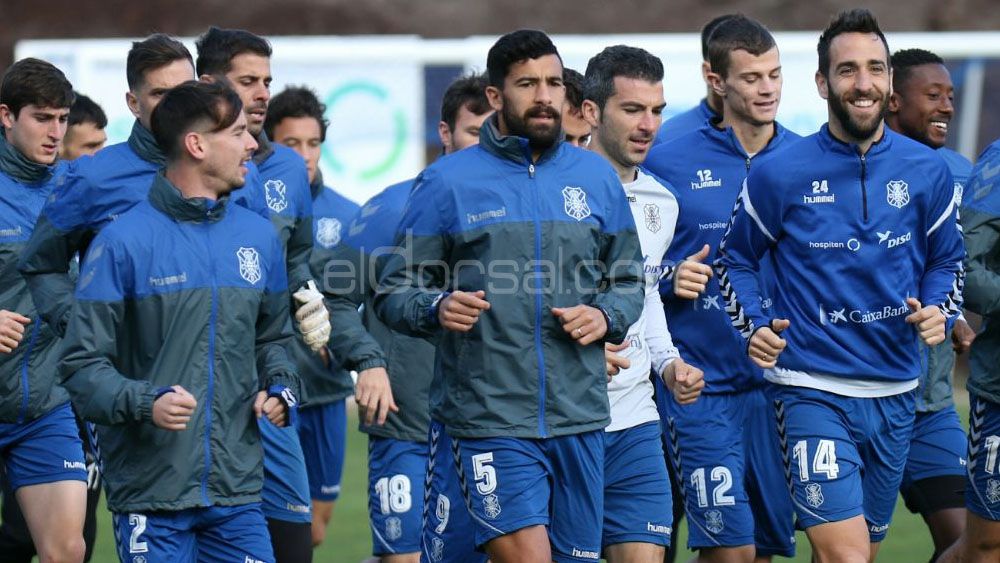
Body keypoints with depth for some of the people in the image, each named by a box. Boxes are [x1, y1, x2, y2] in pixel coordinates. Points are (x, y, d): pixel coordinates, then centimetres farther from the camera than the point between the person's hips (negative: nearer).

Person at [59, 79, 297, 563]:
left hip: (238, 492, 5)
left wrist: (280, 385, 4)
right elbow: (82, 364, -7)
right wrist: (144, 402, -23)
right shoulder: (123, 241, -7)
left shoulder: (258, 237, 11)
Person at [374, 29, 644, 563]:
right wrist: (437, 308, -20)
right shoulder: (446, 181, 0)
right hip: (490, 423, -4)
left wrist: (605, 316, -3)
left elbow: (628, 282, 18)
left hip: (580, 419, 4)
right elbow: (393, 292, 1)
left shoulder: (597, 177, 10)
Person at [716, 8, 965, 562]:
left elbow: (946, 260, 17)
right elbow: (735, 258, 8)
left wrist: (938, 311, -3)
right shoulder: (780, 174, -5)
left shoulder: (926, 172, 3)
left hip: (895, 394, 4)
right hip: (813, 392, -4)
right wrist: (755, 326, -8)